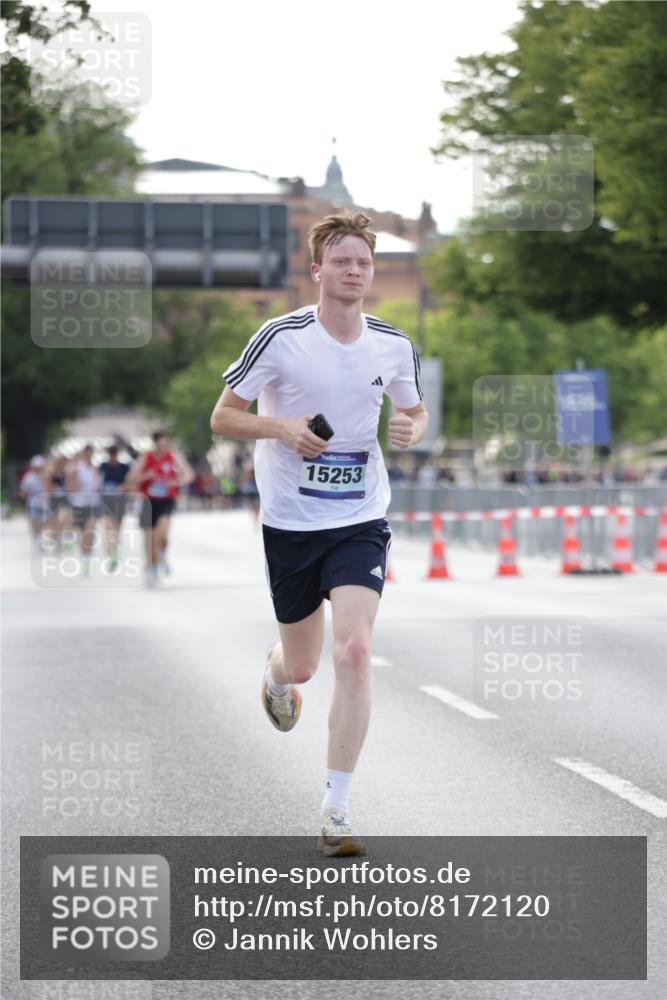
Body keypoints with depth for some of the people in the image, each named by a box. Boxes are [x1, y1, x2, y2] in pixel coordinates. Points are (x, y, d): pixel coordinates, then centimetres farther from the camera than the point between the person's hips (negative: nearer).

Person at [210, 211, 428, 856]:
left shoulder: (393, 345, 0)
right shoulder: (281, 338, -9)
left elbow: (414, 410, 18)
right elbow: (222, 417, -3)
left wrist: (412, 429, -6)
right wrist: (281, 427, -22)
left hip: (361, 520, 1)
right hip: (290, 519, -1)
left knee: (354, 652, -17)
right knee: (302, 665, 10)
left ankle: (337, 808, -10)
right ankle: (277, 673, 53)